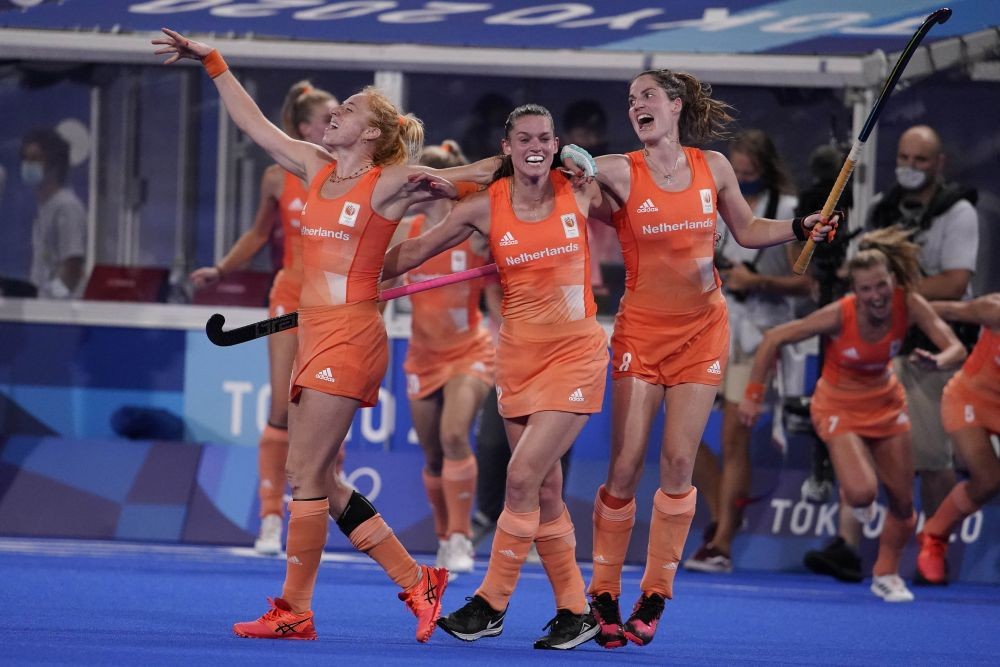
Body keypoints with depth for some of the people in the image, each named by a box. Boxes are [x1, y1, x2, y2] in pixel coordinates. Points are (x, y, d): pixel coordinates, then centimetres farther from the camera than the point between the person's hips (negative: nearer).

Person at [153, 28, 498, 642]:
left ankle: (294, 610, -2)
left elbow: (468, 182, 2)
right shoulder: (318, 169, 13)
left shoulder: (390, 183, -5)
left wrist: (430, 186, -15)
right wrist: (213, 62, 21)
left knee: (306, 474, -7)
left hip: (351, 338, -8)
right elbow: (255, 124, 20)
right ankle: (416, 581, 14)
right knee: (321, 481, 8)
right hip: (315, 335, 8)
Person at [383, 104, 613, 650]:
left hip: (575, 352, -3)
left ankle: (491, 605, -4)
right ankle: (574, 612, 15)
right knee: (544, 490, 5)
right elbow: (416, 251, 5)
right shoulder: (485, 207, -2)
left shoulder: (580, 191, -3)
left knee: (522, 476, -14)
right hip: (518, 354, 3)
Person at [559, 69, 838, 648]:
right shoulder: (621, 172, -7)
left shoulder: (713, 167, 2)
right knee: (626, 465, -6)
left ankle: (656, 595, 6)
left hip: (702, 329, 2)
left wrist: (801, 228, 0)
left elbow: (747, 230, 14)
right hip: (641, 332, -2)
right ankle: (604, 594, 6)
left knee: (679, 461, -3)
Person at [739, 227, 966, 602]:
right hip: (840, 408, -4)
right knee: (862, 492, -24)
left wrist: (937, 361, -48)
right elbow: (773, 339, -22)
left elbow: (957, 350, -24)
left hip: (886, 403, 4)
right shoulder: (840, 315, -31)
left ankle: (886, 575, 30)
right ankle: (852, 498, 15)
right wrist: (753, 395, -19)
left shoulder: (908, 304, -24)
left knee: (903, 502, 6)